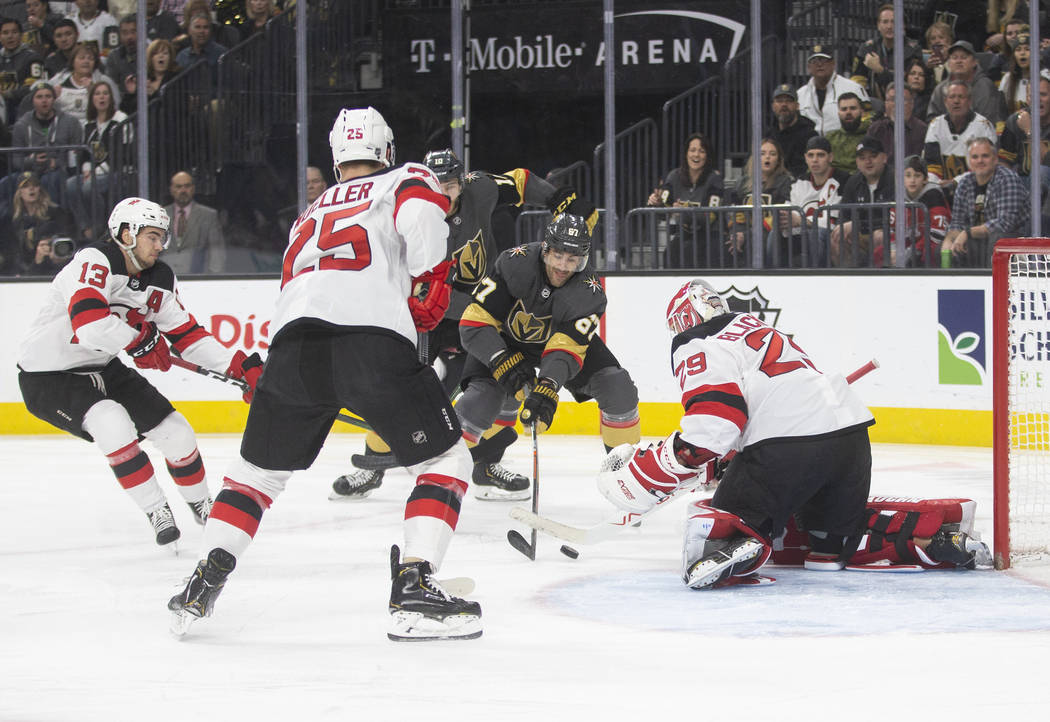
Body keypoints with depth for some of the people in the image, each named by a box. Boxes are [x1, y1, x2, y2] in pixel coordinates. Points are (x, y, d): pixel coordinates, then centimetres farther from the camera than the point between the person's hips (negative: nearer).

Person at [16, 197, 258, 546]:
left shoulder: (161, 279, 0)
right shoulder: (94, 262, -27)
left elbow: (187, 335, 6)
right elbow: (90, 326, -42)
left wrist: (240, 367, -4)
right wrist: (141, 339, -26)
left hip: (101, 369, 8)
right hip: (47, 376, -8)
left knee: (174, 430, 2)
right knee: (112, 422, -32)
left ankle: (202, 504, 29)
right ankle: (156, 512, -17)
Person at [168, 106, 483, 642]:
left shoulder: (312, 213, 36)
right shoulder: (405, 180, 21)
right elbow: (419, 210, -4)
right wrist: (433, 277, 7)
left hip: (293, 338, 4)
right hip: (373, 340, -4)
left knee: (258, 470, 23)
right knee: (446, 461, 8)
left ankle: (207, 578, 11)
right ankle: (413, 587, -7)